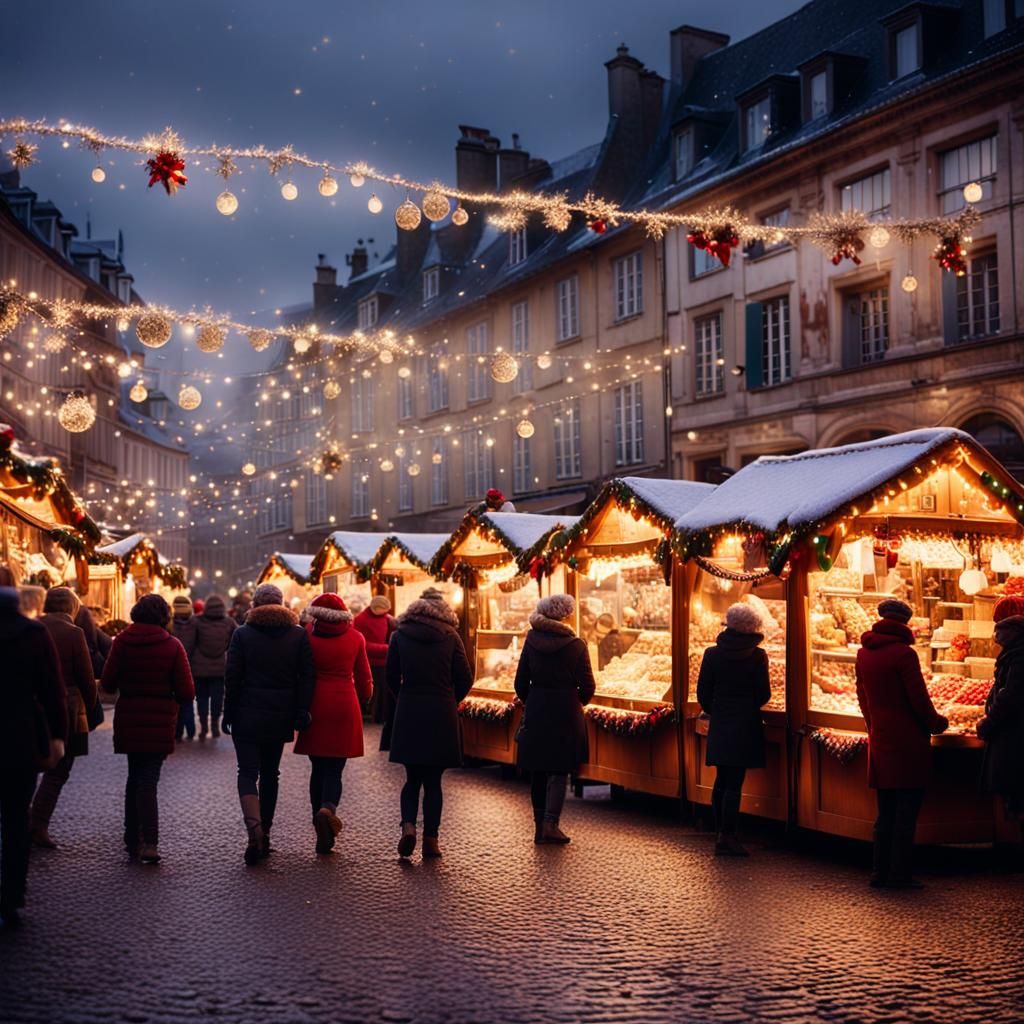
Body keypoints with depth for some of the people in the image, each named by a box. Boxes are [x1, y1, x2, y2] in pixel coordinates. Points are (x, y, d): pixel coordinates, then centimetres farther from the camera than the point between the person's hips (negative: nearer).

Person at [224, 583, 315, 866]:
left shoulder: (242, 634, -3)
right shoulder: (299, 634, 3)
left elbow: (232, 676, -4)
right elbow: (308, 676, -1)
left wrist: (228, 712, 3)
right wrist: (301, 713, 0)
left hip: (248, 716, -3)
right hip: (281, 717, 3)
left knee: (247, 772, -2)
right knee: (270, 774, 14)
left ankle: (254, 827, -25)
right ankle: (265, 834, 18)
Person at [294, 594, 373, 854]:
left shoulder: (307, 636, -2)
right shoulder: (355, 638, 3)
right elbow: (364, 678, 8)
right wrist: (361, 701, 26)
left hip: (315, 706, 0)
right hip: (345, 707, 0)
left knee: (318, 769, 11)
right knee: (334, 769, 4)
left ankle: (323, 833, 12)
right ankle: (328, 807, -27)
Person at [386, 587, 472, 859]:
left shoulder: (400, 636, 2)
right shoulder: (450, 637, -1)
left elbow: (392, 676, 4)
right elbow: (465, 677, -2)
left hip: (408, 714, 1)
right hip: (442, 715, -1)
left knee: (412, 778, 11)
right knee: (433, 780, 6)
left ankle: (408, 826, -9)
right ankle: (431, 839, 4)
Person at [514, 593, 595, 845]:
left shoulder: (532, 641, 0)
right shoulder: (575, 645, -8)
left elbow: (521, 683, 4)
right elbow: (587, 687, -5)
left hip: (536, 713, 3)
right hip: (566, 714, -3)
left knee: (538, 771, 11)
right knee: (560, 771, 4)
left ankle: (539, 826, 15)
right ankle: (550, 822, -8)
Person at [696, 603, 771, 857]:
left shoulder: (712, 653, -2)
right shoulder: (757, 655, -8)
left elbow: (703, 692, 0)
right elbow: (763, 694, -6)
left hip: (719, 727, 3)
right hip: (746, 726, -3)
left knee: (721, 781, 14)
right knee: (734, 784, -2)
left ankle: (720, 835, 20)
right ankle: (728, 839, -1)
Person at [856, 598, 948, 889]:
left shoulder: (864, 654, 7)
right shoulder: (903, 653, -14)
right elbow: (919, 698, -12)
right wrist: (936, 723, 4)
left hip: (879, 741, 7)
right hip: (908, 742, -7)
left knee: (886, 812, 13)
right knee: (906, 812, -1)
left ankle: (880, 872, 15)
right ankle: (899, 874, -1)